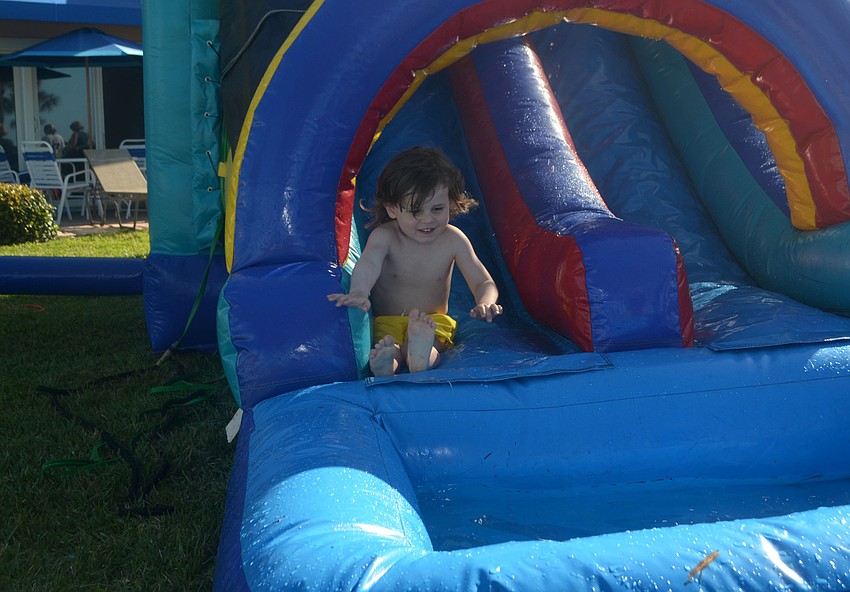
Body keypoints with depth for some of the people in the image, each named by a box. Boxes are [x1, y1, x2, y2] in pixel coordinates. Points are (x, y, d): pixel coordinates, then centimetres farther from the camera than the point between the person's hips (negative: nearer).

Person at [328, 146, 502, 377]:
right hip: (386, 321, 0)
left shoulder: (453, 240, -4)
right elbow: (368, 264, -34)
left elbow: (484, 283, -4)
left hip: (434, 320, 1)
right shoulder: (384, 236, -11)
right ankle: (386, 363, -66)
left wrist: (486, 303, -31)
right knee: (386, 341, -36)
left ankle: (420, 356, -67)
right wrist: (358, 293, -59)